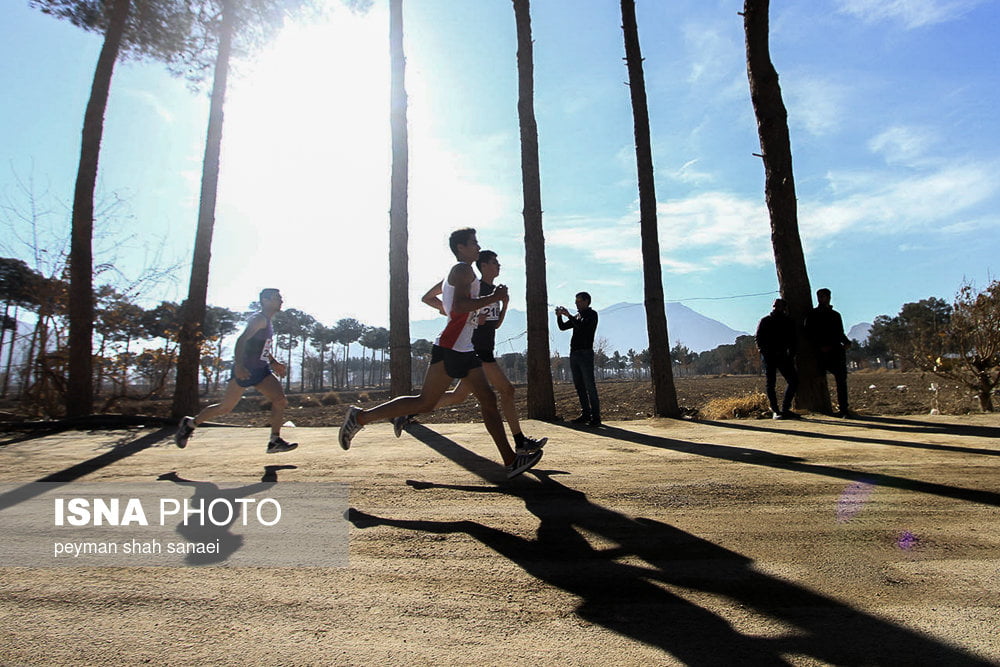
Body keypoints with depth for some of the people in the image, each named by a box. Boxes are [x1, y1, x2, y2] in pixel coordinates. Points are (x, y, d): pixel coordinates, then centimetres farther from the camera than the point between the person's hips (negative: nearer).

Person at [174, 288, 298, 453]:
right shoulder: (259, 319, -12)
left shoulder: (267, 322, 17)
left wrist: (273, 362, 22)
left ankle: (275, 441, -5)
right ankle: (190, 424, 25)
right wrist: (238, 365, -33)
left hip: (261, 369, 9)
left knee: (280, 400, -7)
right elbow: (242, 340, -24)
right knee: (225, 407, 3)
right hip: (244, 370, -9)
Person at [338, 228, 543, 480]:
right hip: (450, 348, -11)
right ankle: (360, 417, 2)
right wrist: (494, 297, -15)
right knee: (425, 403, -10)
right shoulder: (463, 269, -7)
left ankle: (511, 461, 10)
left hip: (464, 349, 11)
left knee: (489, 400, 7)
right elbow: (459, 306, -22)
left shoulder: (455, 274, 24)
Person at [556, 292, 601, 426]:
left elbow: (582, 326, -18)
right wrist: (559, 316, 1)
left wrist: (568, 315, -16)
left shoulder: (592, 314, -1)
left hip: (585, 353, -8)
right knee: (579, 386, 7)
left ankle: (595, 417, -9)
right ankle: (585, 414, 13)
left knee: (589, 386, -10)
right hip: (574, 354, 8)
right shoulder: (577, 316, 21)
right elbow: (563, 327, 17)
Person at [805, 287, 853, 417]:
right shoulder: (813, 315, 7)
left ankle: (842, 408, 0)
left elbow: (840, 333, 26)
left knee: (841, 379, -3)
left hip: (837, 350, 4)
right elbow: (809, 334, 1)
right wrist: (820, 346, -11)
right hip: (822, 352, -4)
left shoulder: (835, 315, 21)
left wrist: (847, 342, 5)